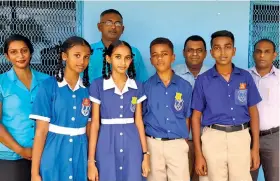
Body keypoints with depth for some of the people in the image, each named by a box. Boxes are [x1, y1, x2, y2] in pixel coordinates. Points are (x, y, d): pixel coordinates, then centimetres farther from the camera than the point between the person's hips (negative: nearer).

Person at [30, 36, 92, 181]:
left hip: (80, 159, 4)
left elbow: (89, 128, 7)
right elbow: (41, 130, -10)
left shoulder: (87, 89, 2)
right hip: (53, 159, -3)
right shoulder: (49, 86, -9)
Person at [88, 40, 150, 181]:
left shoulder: (137, 87, 4)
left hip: (132, 146, 2)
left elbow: (138, 121, 7)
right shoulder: (97, 85, -4)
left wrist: (145, 154, 4)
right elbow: (95, 123, -4)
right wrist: (91, 160, -6)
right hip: (107, 146, -2)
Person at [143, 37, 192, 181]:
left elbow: (187, 117, 8)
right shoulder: (146, 86, 0)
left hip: (178, 144, 0)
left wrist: (185, 141, 7)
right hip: (153, 144, 0)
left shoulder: (185, 86, 2)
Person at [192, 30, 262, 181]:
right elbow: (196, 116, 1)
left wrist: (256, 147, 3)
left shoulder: (245, 77, 4)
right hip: (214, 137, -1)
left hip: (241, 137, 1)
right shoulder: (203, 80, -1)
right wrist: (198, 154, -3)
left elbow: (253, 112, 8)